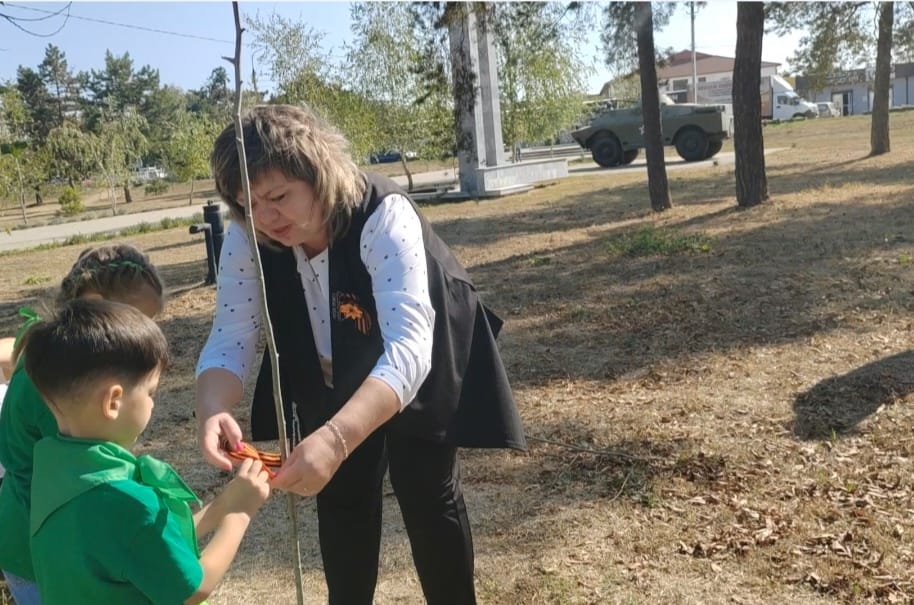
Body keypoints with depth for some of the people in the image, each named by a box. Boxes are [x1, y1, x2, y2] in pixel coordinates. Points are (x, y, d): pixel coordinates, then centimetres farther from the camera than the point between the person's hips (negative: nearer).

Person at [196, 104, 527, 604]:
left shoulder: (384, 217, -37)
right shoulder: (245, 239, -21)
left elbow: (407, 351, -47)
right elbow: (229, 341, -22)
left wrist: (335, 437, -61)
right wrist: (212, 411, -45)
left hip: (418, 375, -4)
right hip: (332, 383, 4)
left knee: (427, 495, 2)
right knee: (340, 500, 11)